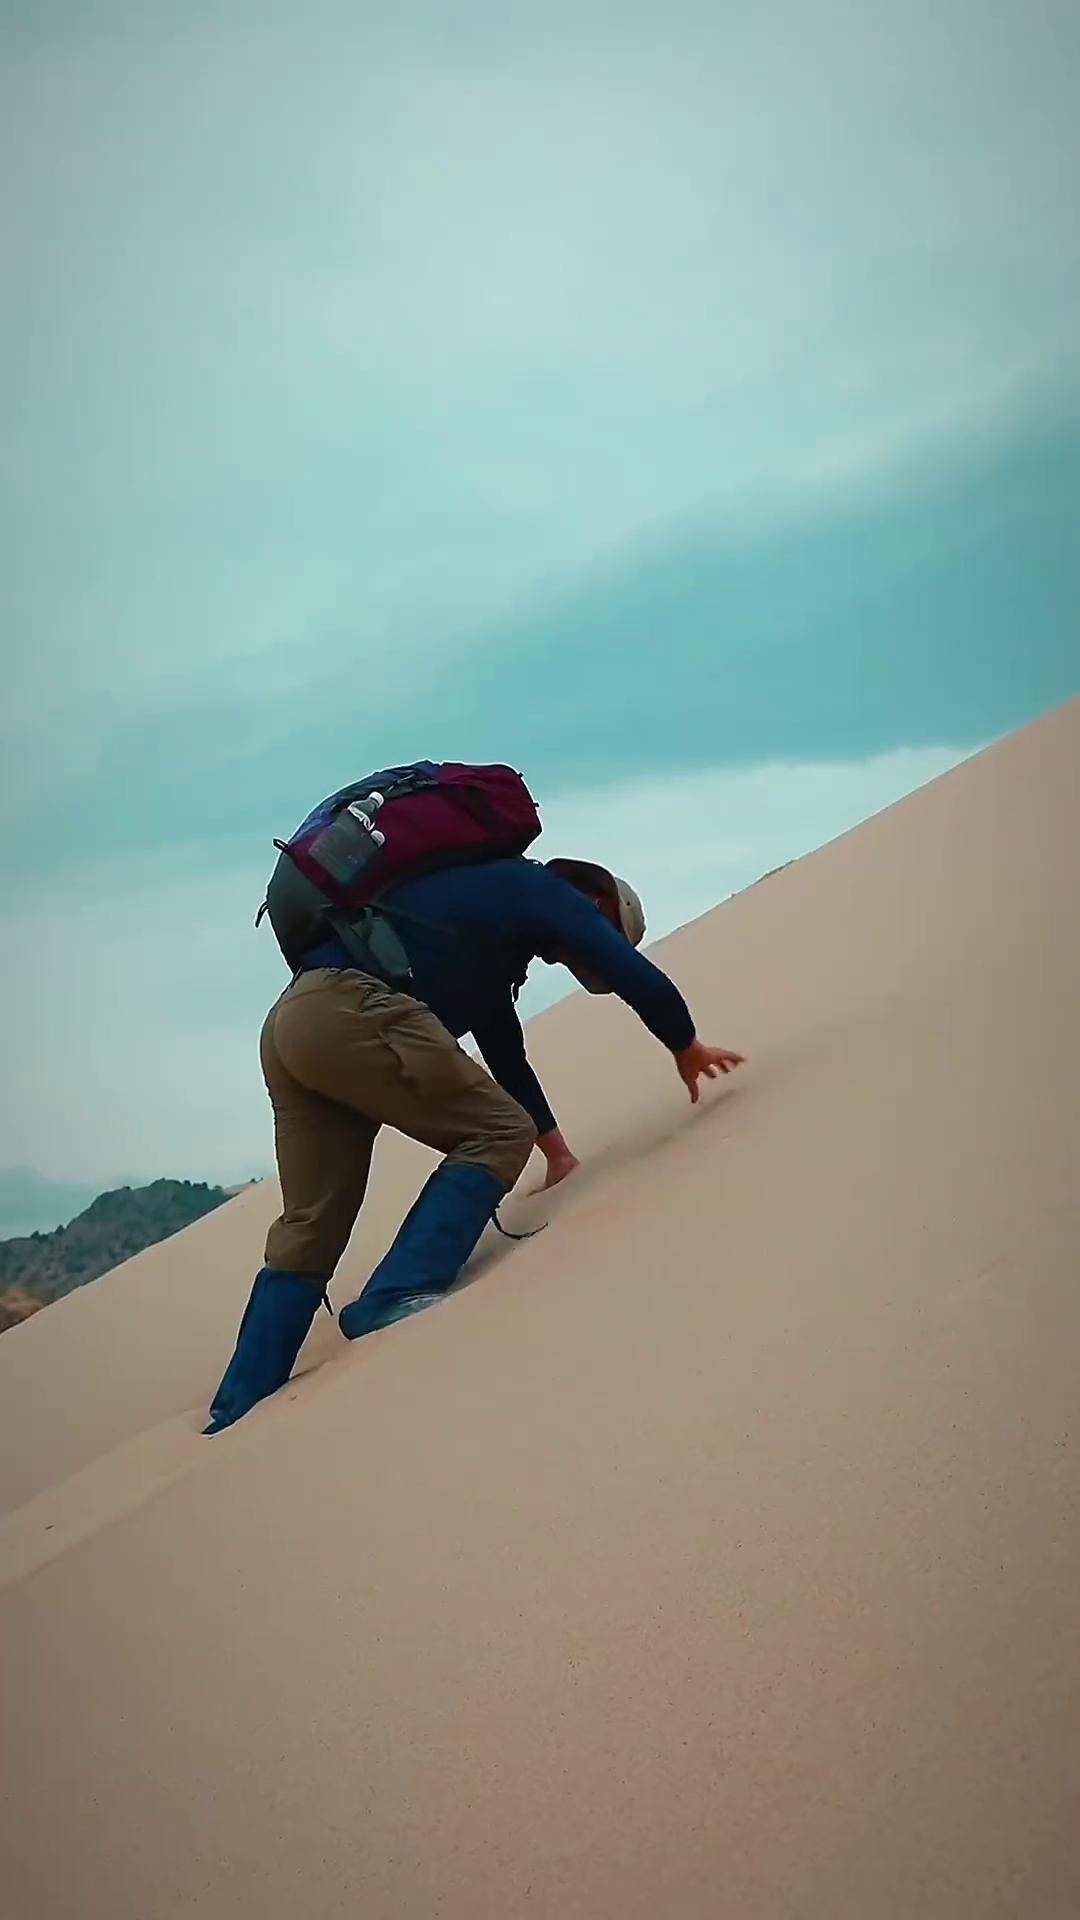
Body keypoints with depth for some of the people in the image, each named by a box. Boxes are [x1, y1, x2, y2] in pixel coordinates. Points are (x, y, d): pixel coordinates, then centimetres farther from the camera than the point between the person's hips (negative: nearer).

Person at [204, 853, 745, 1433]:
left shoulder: (494, 902, 35)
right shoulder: (542, 892, 10)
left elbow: (506, 1053, 40)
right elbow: (642, 982, 4)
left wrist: (558, 1151, 45)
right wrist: (688, 1051, 24)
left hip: (290, 1026, 9)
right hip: (349, 1010, -9)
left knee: (309, 1232, 9)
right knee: (498, 1133, -2)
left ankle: (238, 1417, 6)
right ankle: (393, 1301, -13)